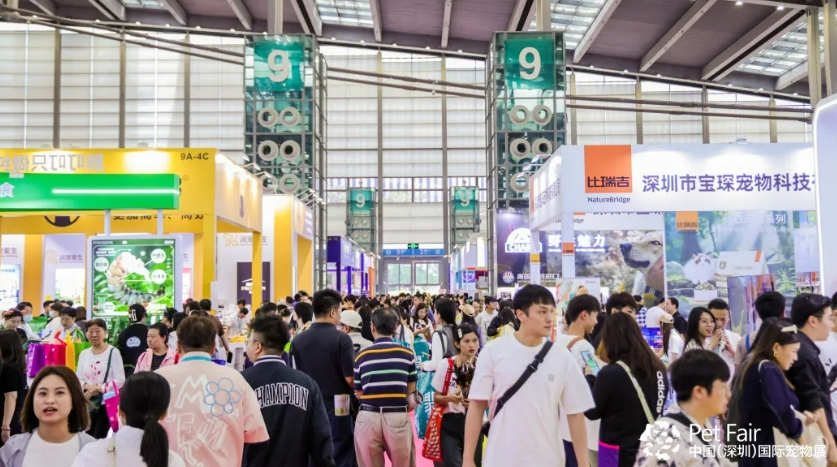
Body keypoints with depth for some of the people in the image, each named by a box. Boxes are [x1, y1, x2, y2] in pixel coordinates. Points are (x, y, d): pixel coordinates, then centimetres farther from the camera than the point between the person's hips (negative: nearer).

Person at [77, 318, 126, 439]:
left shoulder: (113, 352, -7)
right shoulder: (84, 354, 9)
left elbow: (120, 380, -11)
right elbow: (77, 379, 8)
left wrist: (99, 389, -17)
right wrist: (87, 386, -13)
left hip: (107, 403, -5)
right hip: (88, 404, 5)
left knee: (99, 438, -6)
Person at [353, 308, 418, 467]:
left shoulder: (362, 355, 2)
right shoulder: (407, 353, 3)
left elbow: (358, 392, 7)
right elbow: (411, 393, 6)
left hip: (368, 418, 0)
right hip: (398, 417, 0)